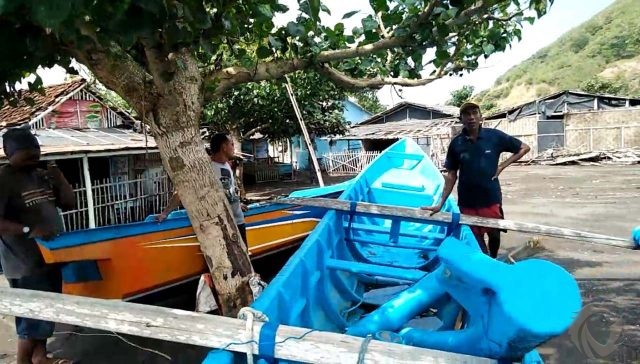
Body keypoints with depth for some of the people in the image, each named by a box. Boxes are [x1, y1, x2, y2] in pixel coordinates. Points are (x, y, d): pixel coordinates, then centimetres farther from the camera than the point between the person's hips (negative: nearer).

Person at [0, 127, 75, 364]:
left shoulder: (43, 176, 8)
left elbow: (69, 204, 9)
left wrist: (59, 177, -4)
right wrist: (28, 230, -31)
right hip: (26, 264, -8)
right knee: (35, 316, -2)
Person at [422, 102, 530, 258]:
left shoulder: (494, 136, -7)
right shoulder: (456, 143, -5)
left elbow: (524, 148, 4)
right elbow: (451, 176, 1)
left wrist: (502, 166, -5)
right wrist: (440, 203, -2)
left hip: (491, 199, 0)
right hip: (467, 202, 0)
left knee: (494, 234, 17)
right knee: (476, 239, 9)